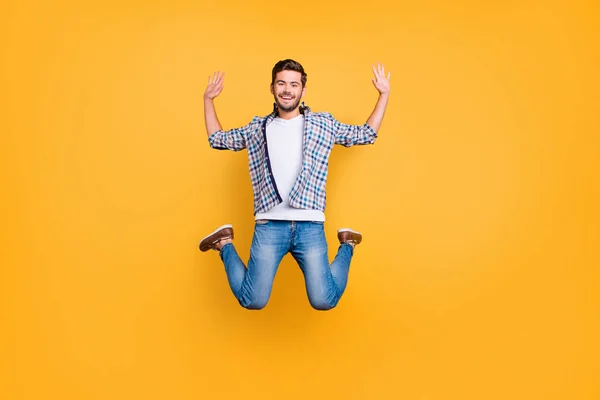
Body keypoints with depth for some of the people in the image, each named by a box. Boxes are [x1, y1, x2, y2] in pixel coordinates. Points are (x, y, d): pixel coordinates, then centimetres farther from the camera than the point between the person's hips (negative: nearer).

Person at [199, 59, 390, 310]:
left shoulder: (324, 124, 10)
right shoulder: (258, 127, 13)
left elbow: (366, 135, 16)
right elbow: (217, 139, 24)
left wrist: (384, 94, 13)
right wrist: (208, 99, 18)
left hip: (310, 225, 0)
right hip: (269, 225, 1)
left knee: (324, 301, -5)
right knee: (252, 302, -1)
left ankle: (347, 246, 22)